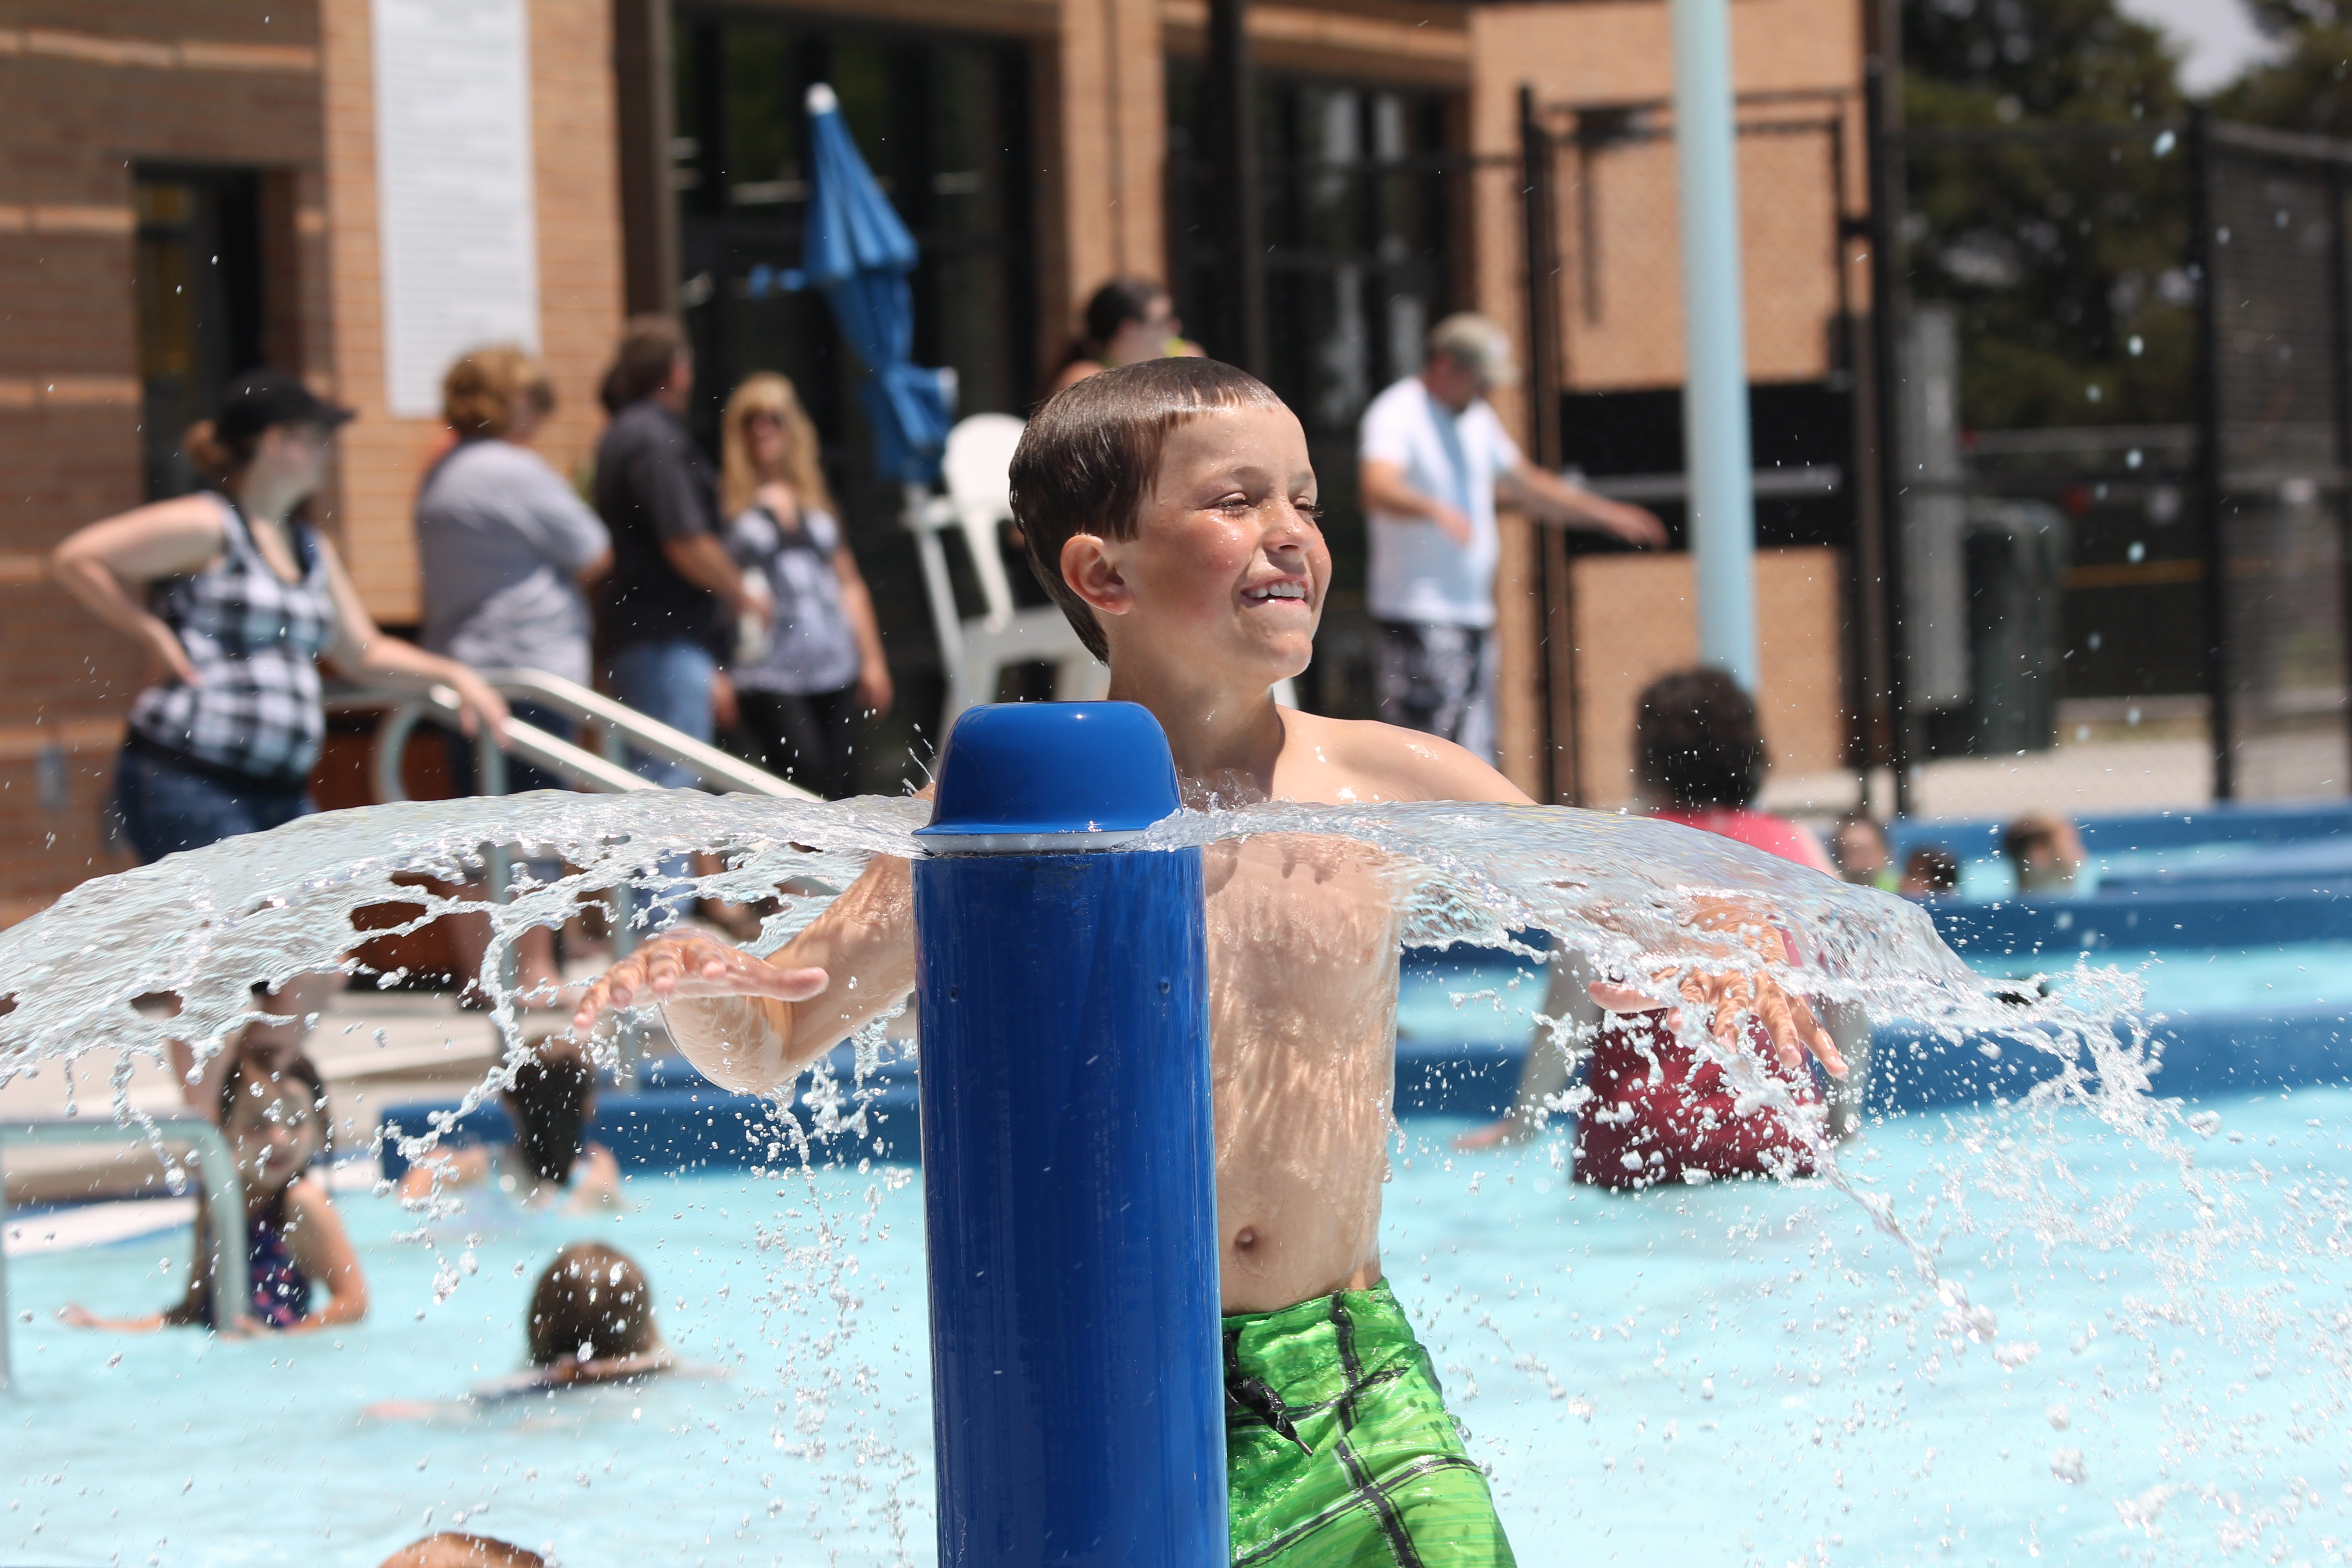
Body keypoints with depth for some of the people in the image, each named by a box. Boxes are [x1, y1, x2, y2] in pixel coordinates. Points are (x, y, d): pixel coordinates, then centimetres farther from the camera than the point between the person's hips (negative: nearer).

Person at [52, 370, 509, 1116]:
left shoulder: (311, 549, 19)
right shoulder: (206, 527, -7)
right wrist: (155, 636, -9)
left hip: (278, 789, 8)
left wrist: (453, 674, 17)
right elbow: (77, 558, -10)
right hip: (189, 781, -8)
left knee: (321, 965, 4)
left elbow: (363, 652, 28)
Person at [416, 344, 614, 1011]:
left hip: (459, 662, 9)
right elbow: (594, 557, -9)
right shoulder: (517, 474, -12)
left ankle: (478, 974, 14)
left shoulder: (439, 478, 15)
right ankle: (535, 976, -6)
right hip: (528, 662, -9)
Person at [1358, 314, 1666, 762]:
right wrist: (1435, 510, -47)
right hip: (1418, 619, -9)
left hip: (1473, 615, 9)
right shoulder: (1397, 415, -10)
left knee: (1476, 755, 7)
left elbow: (1527, 485, 31)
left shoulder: (1477, 420, 18)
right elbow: (1377, 488, -29)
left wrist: (1604, 513, 27)